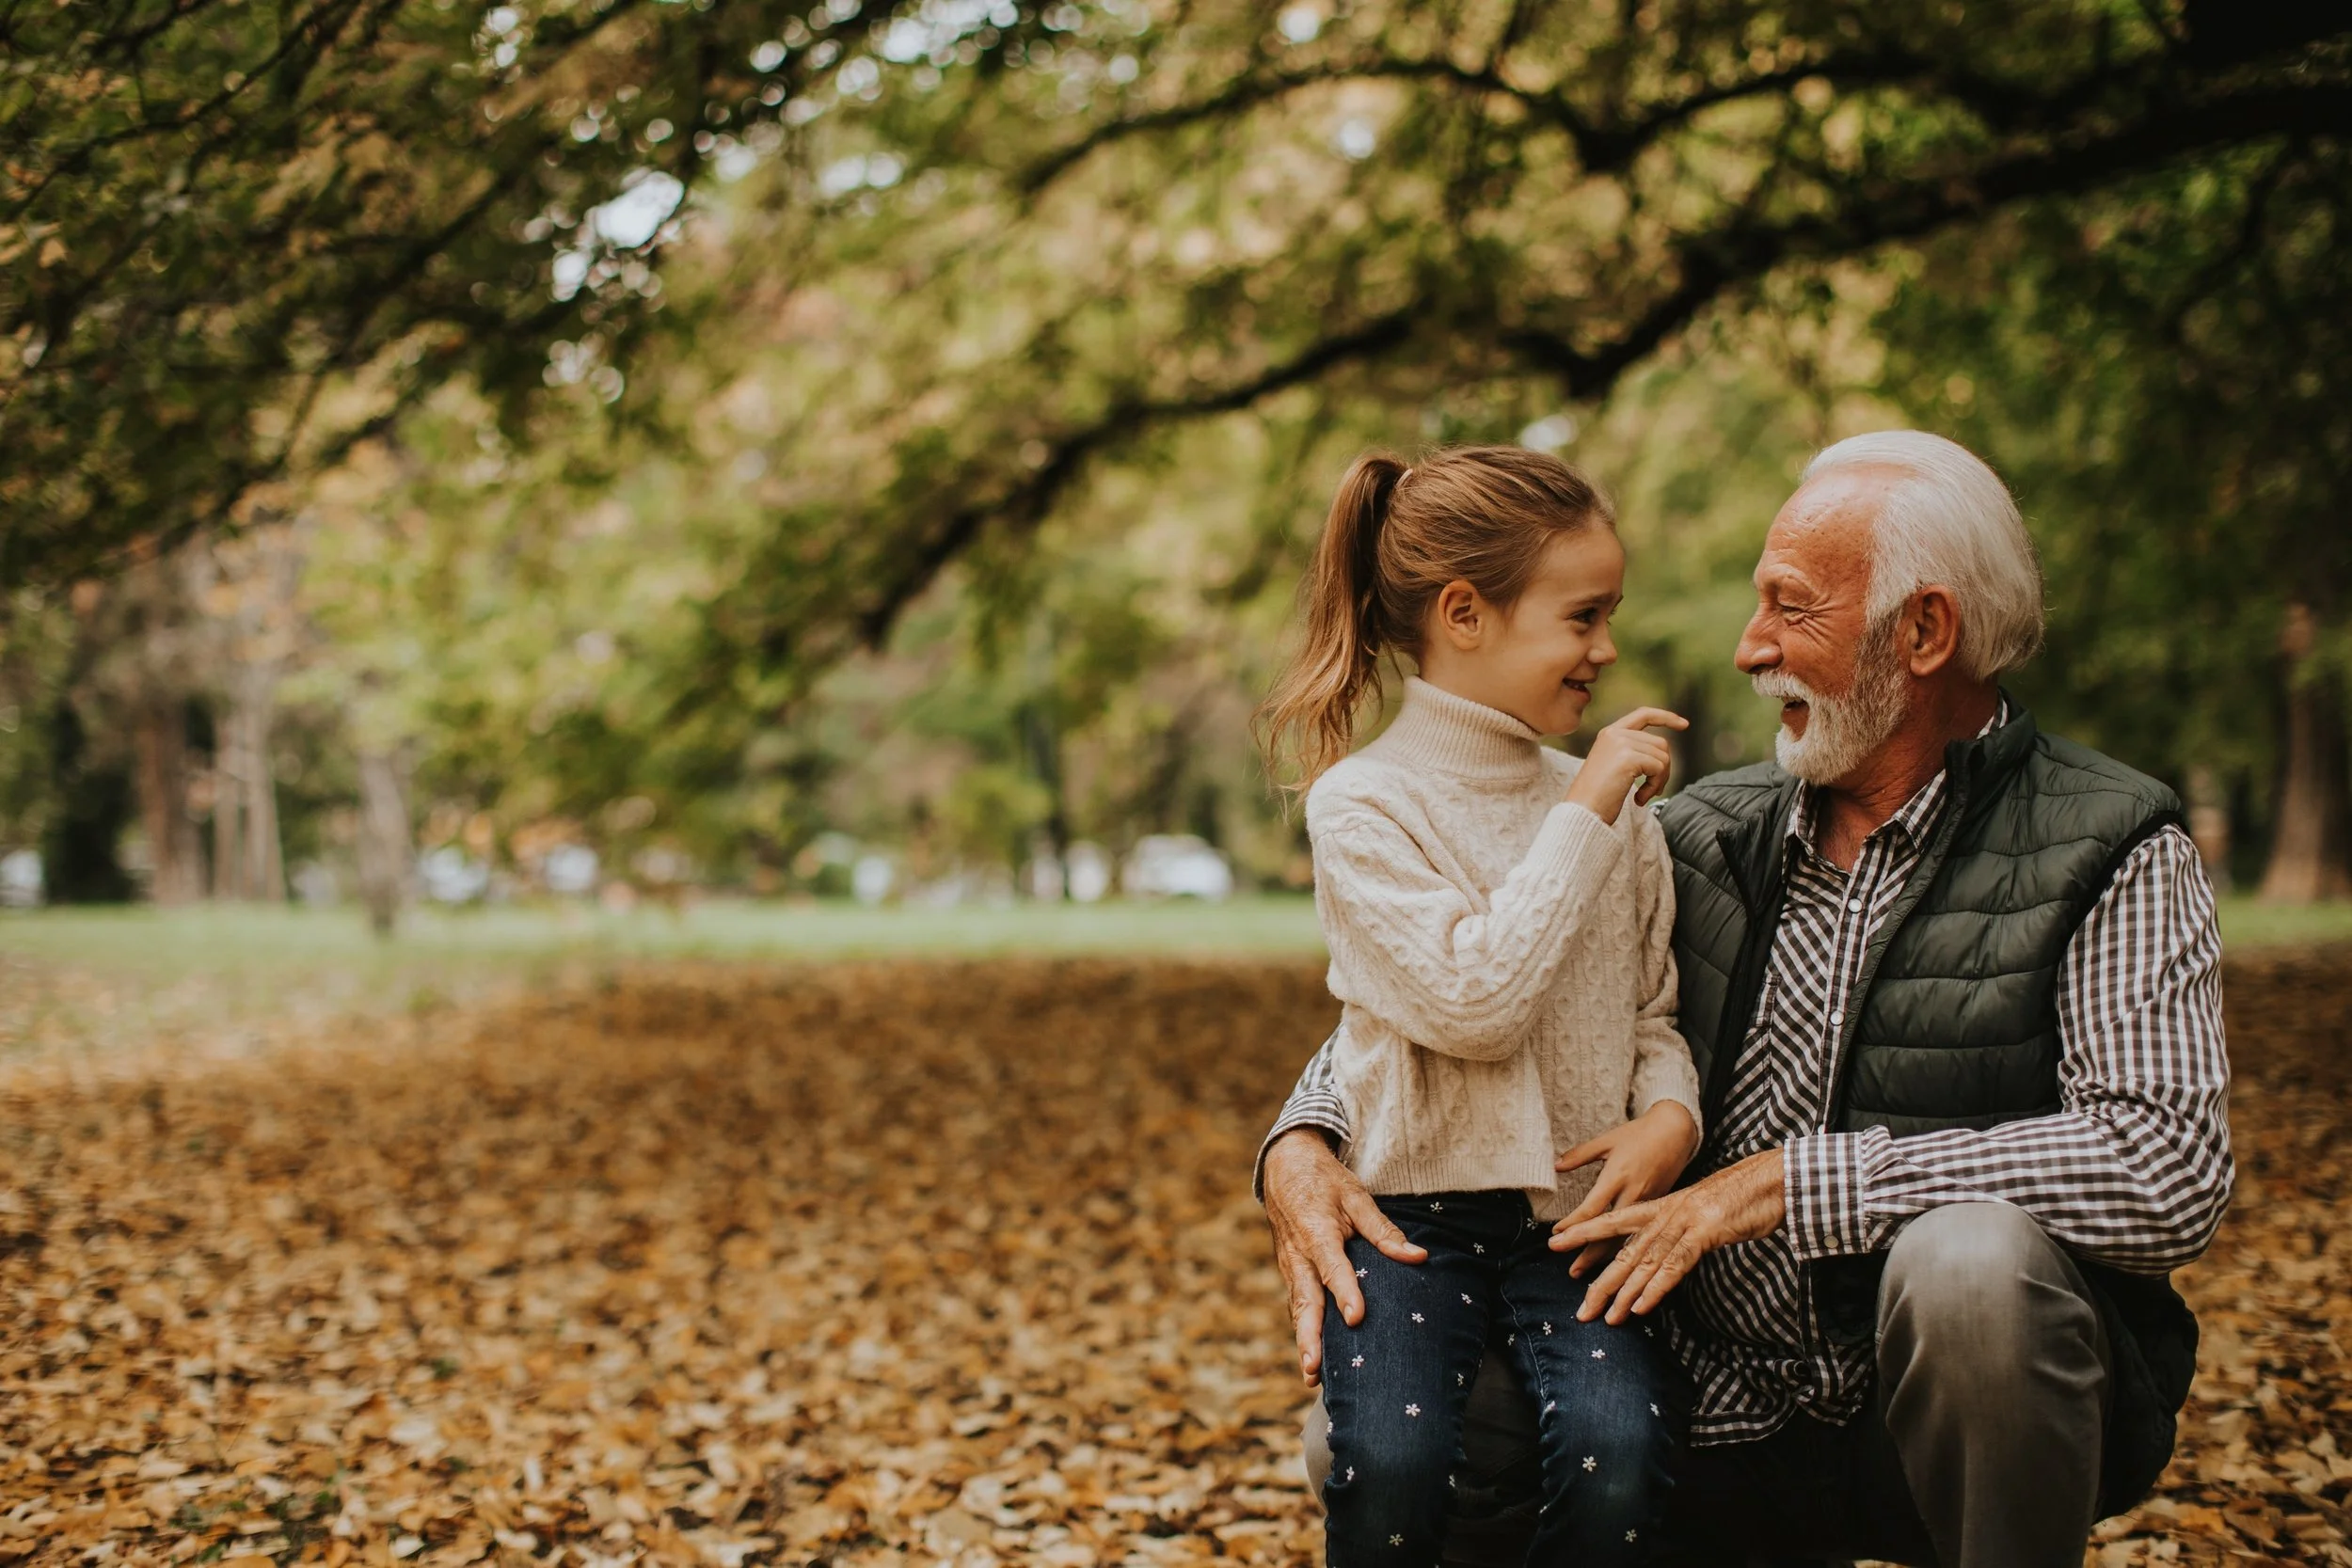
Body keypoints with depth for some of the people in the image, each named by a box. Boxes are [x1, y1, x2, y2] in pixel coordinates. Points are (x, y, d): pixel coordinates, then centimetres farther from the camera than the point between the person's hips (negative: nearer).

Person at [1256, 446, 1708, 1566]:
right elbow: (1474, 1001, -18)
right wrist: (1583, 815, -14)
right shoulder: (1364, 802, -6)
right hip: (1413, 1208, -3)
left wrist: (1671, 1117, -7)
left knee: (1618, 1445, -23)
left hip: (1576, 1212, 3)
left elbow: (1651, 1015, 15)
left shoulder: (1619, 812, 10)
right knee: (1392, 1456, -26)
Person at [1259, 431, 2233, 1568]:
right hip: (1726, 1415, 4)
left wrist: (1781, 1181, -24)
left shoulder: (2109, 858, -9)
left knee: (1971, 1256, -36)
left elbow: (2169, 1173, -24)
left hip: (1953, 1421, -4)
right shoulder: (1704, 843, 5)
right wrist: (1303, 1143, -9)